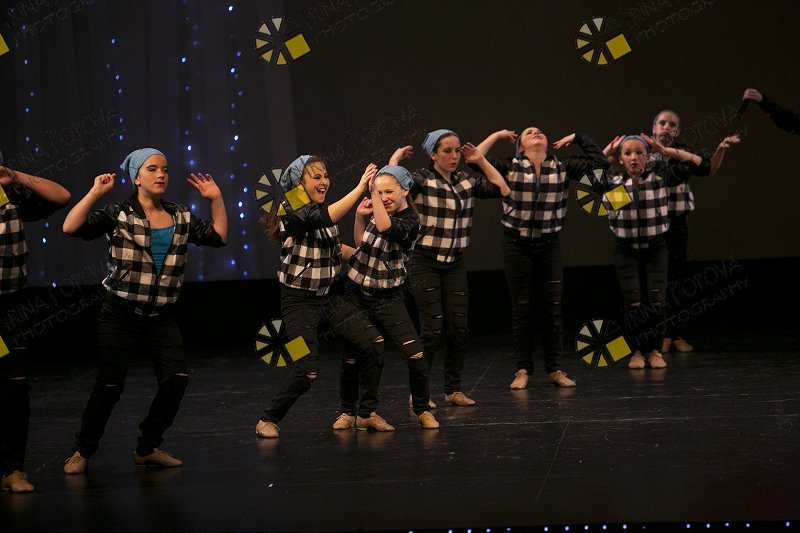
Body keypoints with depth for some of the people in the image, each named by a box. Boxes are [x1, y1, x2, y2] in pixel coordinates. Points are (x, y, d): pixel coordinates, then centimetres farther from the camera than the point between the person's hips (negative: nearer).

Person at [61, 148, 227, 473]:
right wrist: (96, 193, -20)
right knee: (109, 386, -4)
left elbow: (219, 236, 11)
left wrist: (216, 199, 4)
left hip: (162, 318, 4)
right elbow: (71, 228, -18)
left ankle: (148, 449, 7)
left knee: (177, 378, -11)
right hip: (121, 315, -4)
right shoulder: (118, 216, -6)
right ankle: (82, 452, 16)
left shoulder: (181, 219, 8)